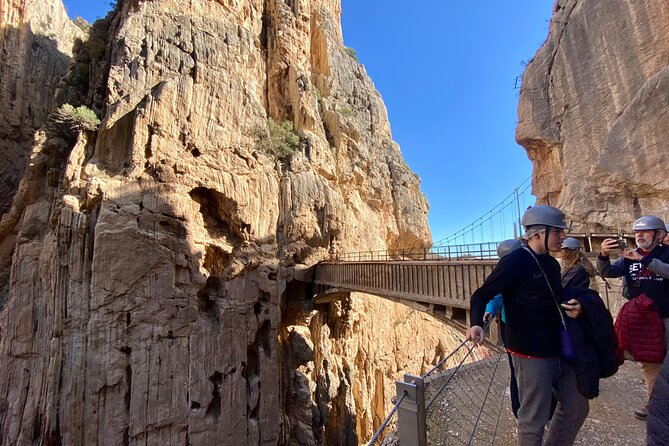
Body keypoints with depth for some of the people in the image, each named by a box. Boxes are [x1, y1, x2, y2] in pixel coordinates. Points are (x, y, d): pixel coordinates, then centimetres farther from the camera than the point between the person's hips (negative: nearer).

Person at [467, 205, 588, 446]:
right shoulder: (515, 261, -17)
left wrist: (571, 307, -1)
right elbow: (481, 295, -18)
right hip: (530, 354, -8)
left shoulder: (552, 264, 9)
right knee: (534, 419, 6)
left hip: (558, 351, 9)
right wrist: (476, 324, -35)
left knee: (577, 408, 22)